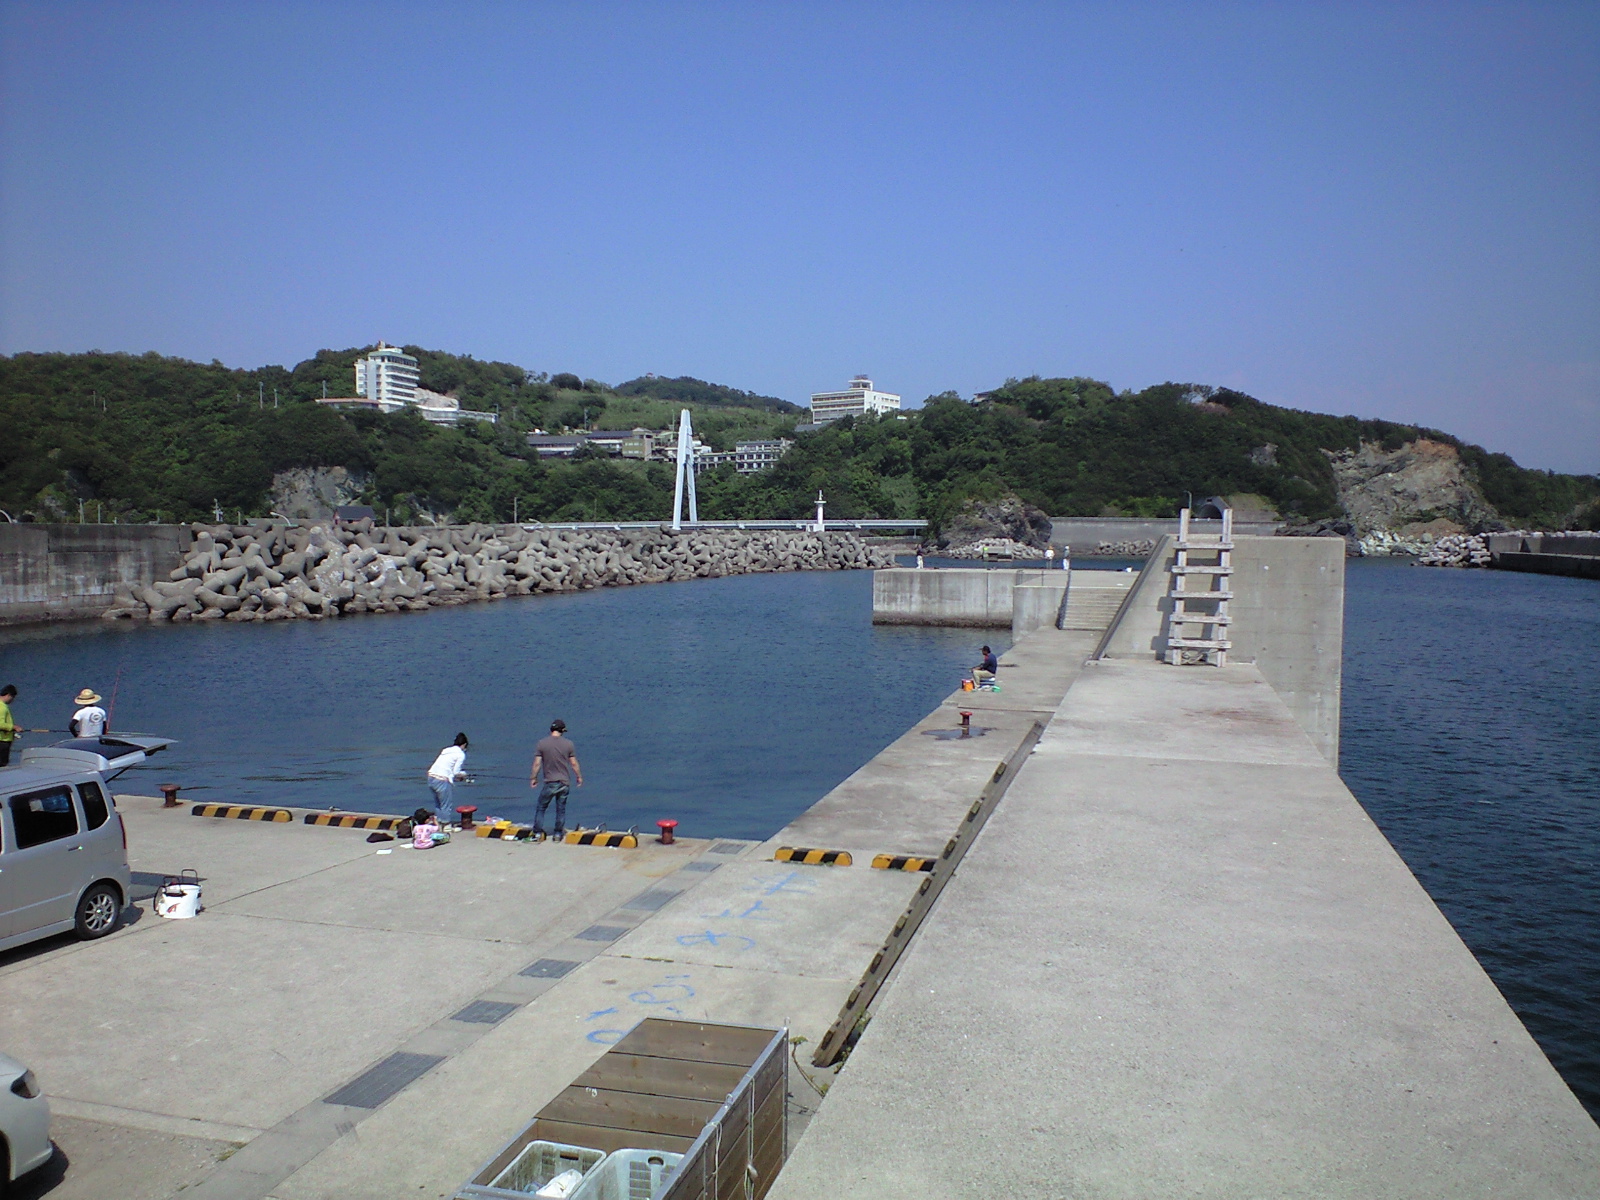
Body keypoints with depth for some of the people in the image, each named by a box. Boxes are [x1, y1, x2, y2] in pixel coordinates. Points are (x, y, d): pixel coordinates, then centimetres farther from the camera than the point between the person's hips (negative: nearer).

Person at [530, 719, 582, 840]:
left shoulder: (542, 743, -5)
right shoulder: (568, 744, -3)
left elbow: (537, 763, -4)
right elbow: (574, 763, 1)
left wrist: (533, 778, 8)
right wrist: (579, 777, 15)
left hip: (550, 782, -2)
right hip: (564, 782, 2)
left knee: (541, 807, 10)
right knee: (561, 809, 11)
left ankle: (538, 833, 7)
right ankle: (558, 834, 14)